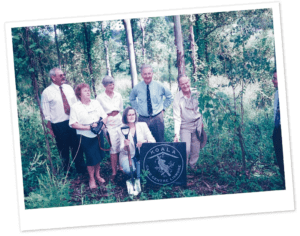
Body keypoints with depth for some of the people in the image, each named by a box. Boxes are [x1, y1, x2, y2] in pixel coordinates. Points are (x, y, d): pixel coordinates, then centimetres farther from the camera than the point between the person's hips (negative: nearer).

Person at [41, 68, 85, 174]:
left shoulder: (68, 88, 5)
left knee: (77, 146, 12)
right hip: (59, 125, -3)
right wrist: (50, 128, -6)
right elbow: (46, 113, -5)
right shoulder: (47, 92, -8)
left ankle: (81, 169, 27)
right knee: (63, 149, 10)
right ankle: (66, 169, 30)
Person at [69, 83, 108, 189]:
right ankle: (91, 179, 21)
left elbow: (104, 116, 7)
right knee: (91, 158, 2)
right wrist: (88, 127, -20)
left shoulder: (95, 103, 5)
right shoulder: (75, 107, -9)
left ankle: (97, 175, 33)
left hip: (97, 135, 4)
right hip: (86, 137, -4)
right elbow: (73, 124, -14)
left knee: (98, 156, 13)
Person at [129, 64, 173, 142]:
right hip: (143, 119, 0)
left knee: (160, 141, 5)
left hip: (157, 118, 0)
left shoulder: (159, 86, -3)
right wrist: (137, 109, 7)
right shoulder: (137, 88, -2)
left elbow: (169, 97, 12)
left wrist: (163, 108, 5)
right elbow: (132, 99, 18)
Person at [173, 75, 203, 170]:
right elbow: (177, 117, -17)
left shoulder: (195, 93, -5)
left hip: (197, 124, 4)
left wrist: (201, 121, 19)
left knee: (196, 151, 5)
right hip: (185, 126, -4)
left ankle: (192, 168, 22)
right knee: (186, 150, -15)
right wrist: (176, 134, -24)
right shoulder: (177, 98, -16)